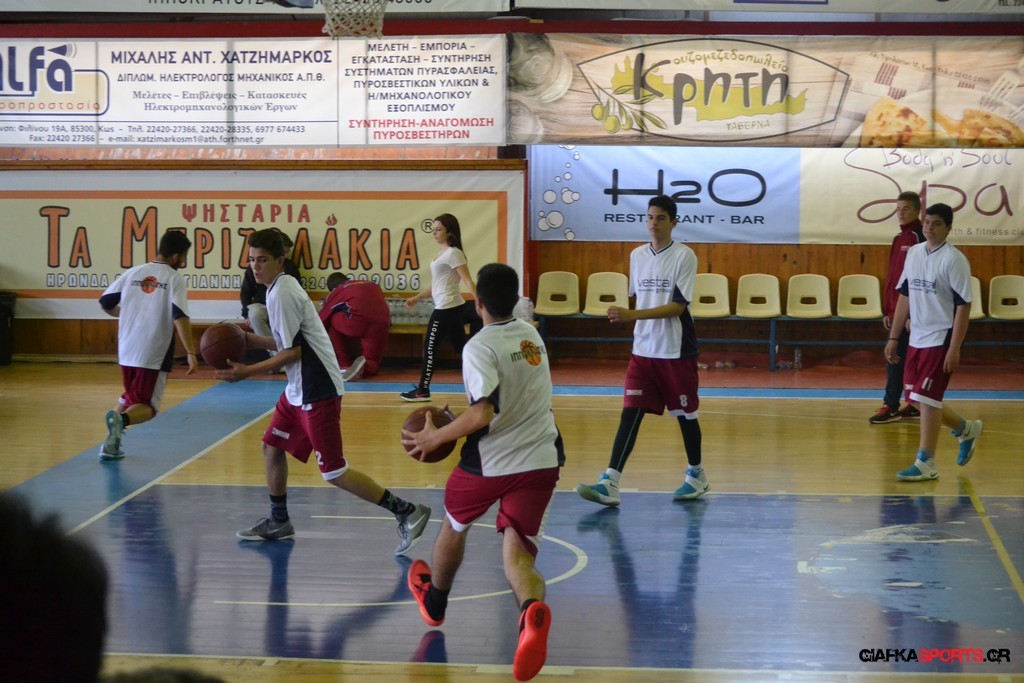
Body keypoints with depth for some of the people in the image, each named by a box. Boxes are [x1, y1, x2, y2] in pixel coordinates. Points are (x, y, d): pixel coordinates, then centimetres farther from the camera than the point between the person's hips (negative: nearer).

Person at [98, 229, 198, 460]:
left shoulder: (133, 273, 7)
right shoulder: (175, 279, -6)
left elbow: (105, 303, 11)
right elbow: (180, 317, -17)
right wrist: (191, 353, -19)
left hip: (127, 351, 5)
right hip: (154, 355, -5)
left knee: (129, 396, 26)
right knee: (146, 407, 4)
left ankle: (112, 442, 12)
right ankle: (121, 419, -27)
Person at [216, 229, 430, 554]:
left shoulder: (281, 293, -17)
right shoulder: (283, 286, 12)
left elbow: (293, 351, -18)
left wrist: (247, 371, -13)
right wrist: (251, 340, 10)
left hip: (317, 391, -10)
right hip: (299, 389, 10)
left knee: (334, 473, -6)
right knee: (271, 446, 18)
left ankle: (406, 512, -3)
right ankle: (278, 522, 31)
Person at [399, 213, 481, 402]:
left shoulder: (453, 253, -12)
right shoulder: (443, 253, 17)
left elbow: (468, 282, -20)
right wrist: (417, 298, 26)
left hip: (446, 309, -10)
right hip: (450, 308, 10)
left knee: (430, 347, -2)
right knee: (462, 349, 8)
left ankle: (422, 390, 5)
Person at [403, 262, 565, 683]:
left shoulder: (480, 347, -14)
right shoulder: (532, 336, 10)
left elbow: (483, 415, -24)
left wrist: (436, 438, -12)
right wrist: (459, 417, 26)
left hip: (491, 462, -4)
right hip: (541, 460, 4)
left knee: (454, 525, 26)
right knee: (518, 553, -2)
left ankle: (434, 601, 50)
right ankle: (532, 610, -37)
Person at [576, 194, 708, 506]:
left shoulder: (684, 256, -10)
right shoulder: (637, 255, 8)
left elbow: (678, 306, -17)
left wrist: (632, 315, -24)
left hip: (676, 351, -4)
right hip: (643, 349, 4)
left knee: (685, 413, 9)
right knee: (630, 412, -6)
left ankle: (697, 476, 29)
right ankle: (610, 484, -14)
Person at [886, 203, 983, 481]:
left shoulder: (954, 259, -12)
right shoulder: (914, 253, 8)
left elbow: (963, 305, -14)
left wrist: (954, 348, -19)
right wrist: (893, 337, 13)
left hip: (940, 340, -7)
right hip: (916, 339, 7)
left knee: (926, 398, -8)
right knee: (915, 397, 13)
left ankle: (925, 463, 1)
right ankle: (966, 429, 35)